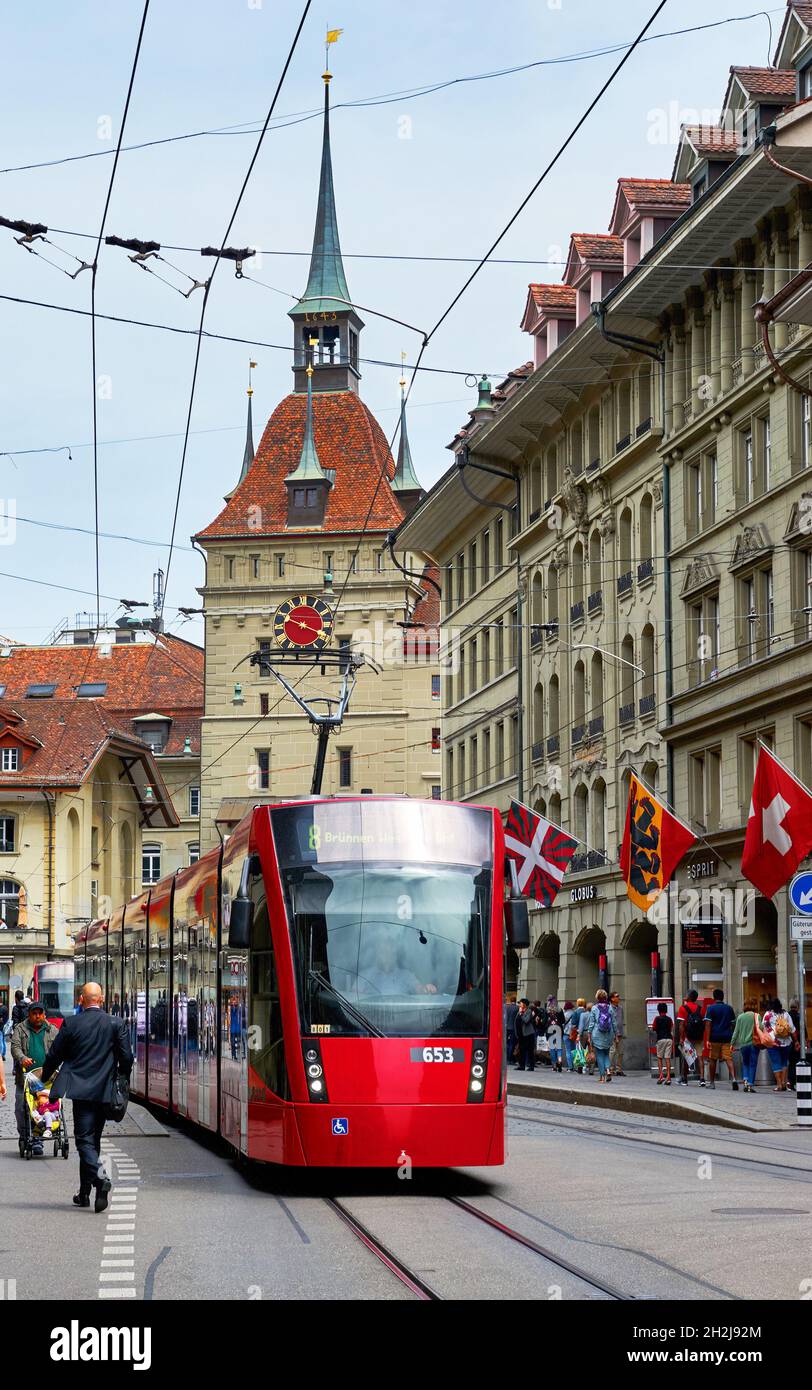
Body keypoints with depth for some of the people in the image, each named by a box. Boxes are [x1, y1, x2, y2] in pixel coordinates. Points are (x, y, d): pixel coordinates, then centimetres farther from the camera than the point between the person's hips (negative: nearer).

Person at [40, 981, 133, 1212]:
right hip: (105, 1091, 3)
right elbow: (126, 1057, 1)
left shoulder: (71, 1024, -4)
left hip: (81, 1089, -3)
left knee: (85, 1139, -4)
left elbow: (54, 1056, 3)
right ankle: (84, 1193, 19)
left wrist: (45, 1078, 22)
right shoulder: (117, 1024, 0)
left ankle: (100, 1177, -30)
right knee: (93, 1139, 14)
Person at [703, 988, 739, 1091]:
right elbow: (733, 1024, 12)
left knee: (713, 1060, 10)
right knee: (728, 1059, -4)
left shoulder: (710, 1008, -2)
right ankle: (733, 1078, -25)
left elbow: (708, 1024, -9)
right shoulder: (729, 1008, 9)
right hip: (727, 1037, 2)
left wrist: (708, 1039, -11)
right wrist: (732, 1038, 21)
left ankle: (712, 1082, 16)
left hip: (714, 1037, -2)